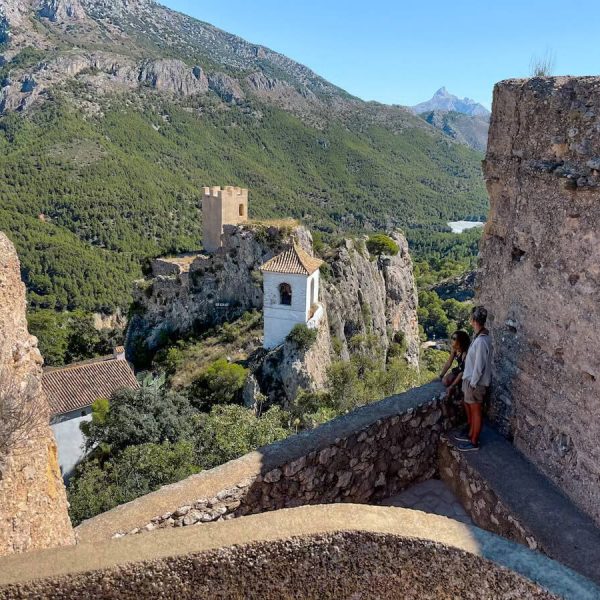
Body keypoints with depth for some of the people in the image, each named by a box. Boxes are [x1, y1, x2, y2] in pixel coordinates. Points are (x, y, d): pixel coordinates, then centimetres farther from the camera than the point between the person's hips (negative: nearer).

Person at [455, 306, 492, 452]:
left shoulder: (481, 341, -29)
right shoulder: (481, 336, 3)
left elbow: (479, 366, -25)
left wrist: (472, 384, -17)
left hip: (476, 382, -10)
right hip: (471, 378, 10)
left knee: (476, 411, 6)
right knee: (468, 407, 23)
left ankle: (474, 442, 21)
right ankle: (471, 433, 40)